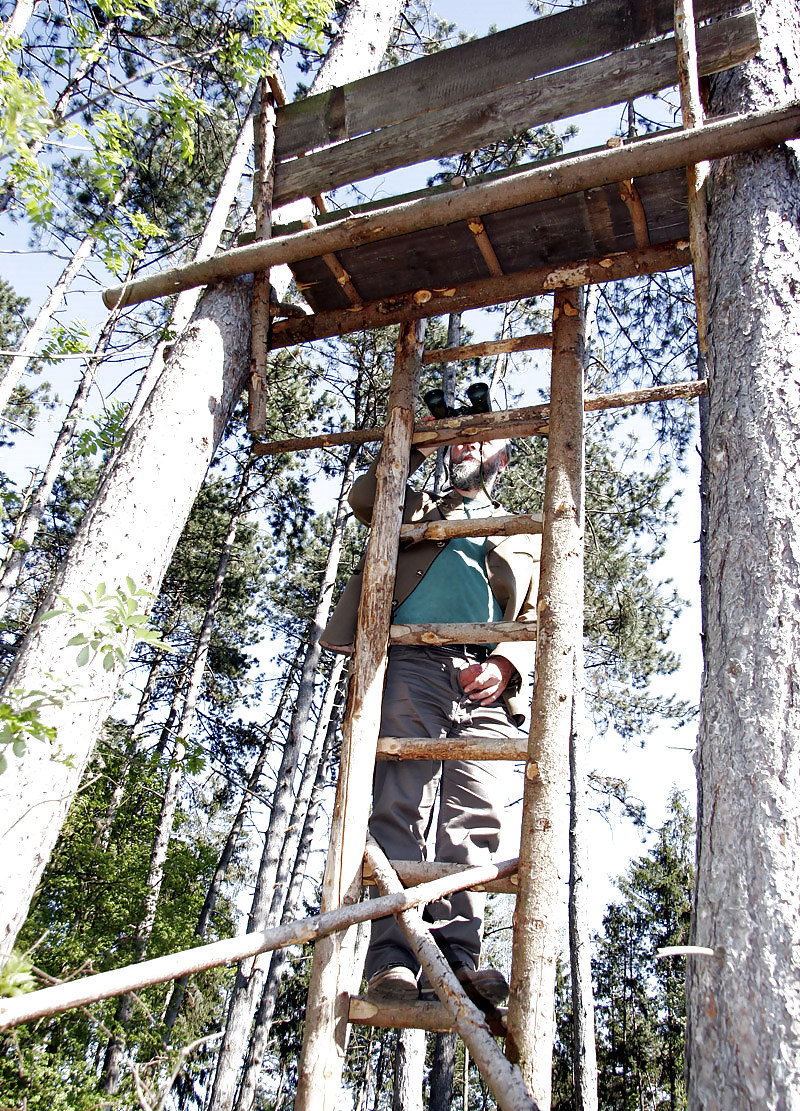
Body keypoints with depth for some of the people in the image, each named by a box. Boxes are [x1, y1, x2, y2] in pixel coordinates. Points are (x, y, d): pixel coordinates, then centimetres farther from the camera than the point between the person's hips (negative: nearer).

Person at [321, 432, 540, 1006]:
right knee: (400, 807, -14)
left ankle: (459, 954, -14)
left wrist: (504, 665, -5)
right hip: (413, 664, -1)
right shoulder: (418, 509, 31)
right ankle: (393, 958, -18)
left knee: (475, 818, -12)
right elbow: (364, 497, 9)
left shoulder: (524, 538, 29)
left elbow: (535, 621, 16)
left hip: (484, 680, 2)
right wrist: (417, 445, 16)